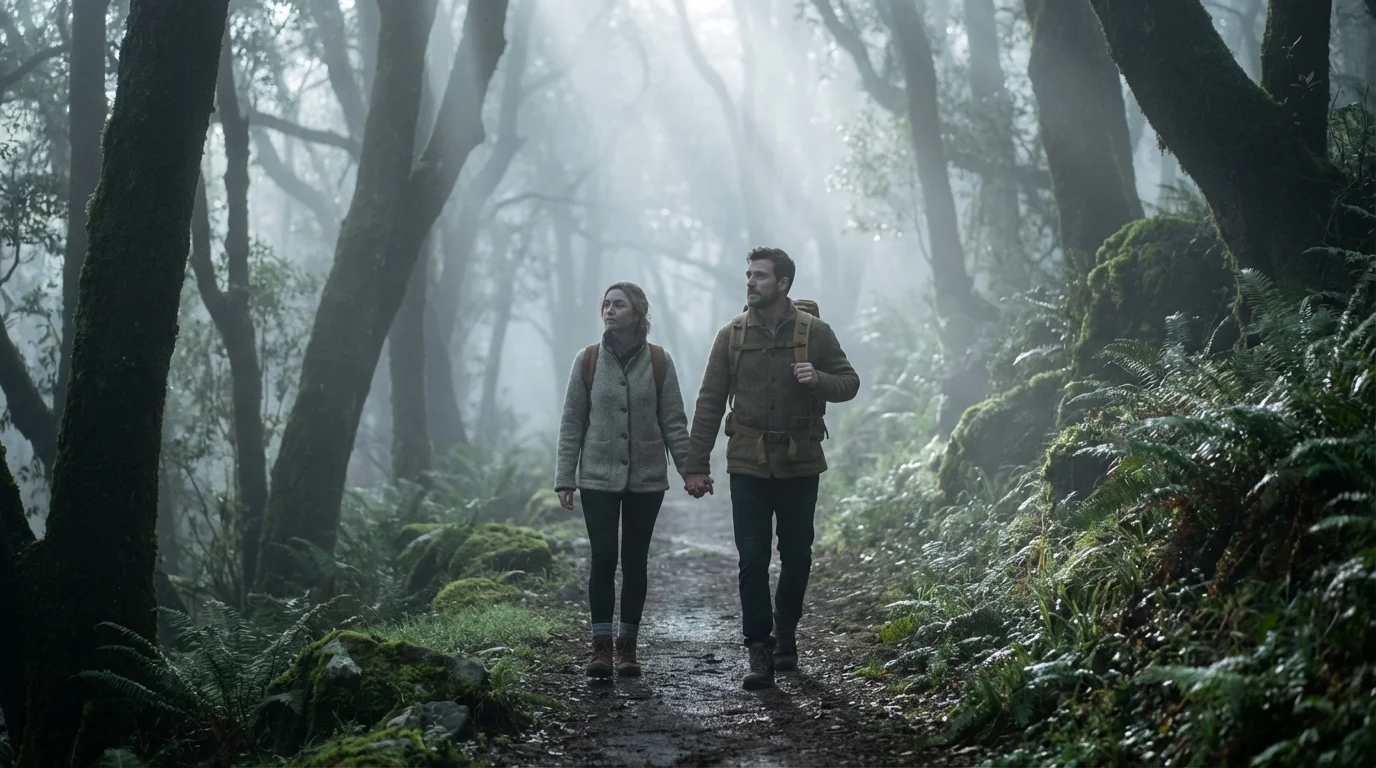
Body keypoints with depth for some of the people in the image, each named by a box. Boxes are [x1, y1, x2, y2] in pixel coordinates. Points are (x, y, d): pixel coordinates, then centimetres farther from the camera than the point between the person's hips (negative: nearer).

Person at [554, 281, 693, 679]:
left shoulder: (659, 362, 0)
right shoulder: (588, 361, 1)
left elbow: (673, 421, 3)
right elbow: (572, 422, 3)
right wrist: (564, 477, -1)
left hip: (646, 479, 1)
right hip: (599, 478, 0)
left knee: (635, 561, 5)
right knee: (603, 559, -5)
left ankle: (627, 646, 13)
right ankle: (601, 646, 1)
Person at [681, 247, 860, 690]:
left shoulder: (814, 332, -1)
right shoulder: (731, 336, 2)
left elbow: (850, 383, 6)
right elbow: (710, 402, 2)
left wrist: (819, 380, -18)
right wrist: (696, 465, -2)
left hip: (801, 465, 0)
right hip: (748, 465, 0)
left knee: (796, 556, 10)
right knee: (752, 559, -5)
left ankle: (786, 636, 29)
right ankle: (760, 651, -1)